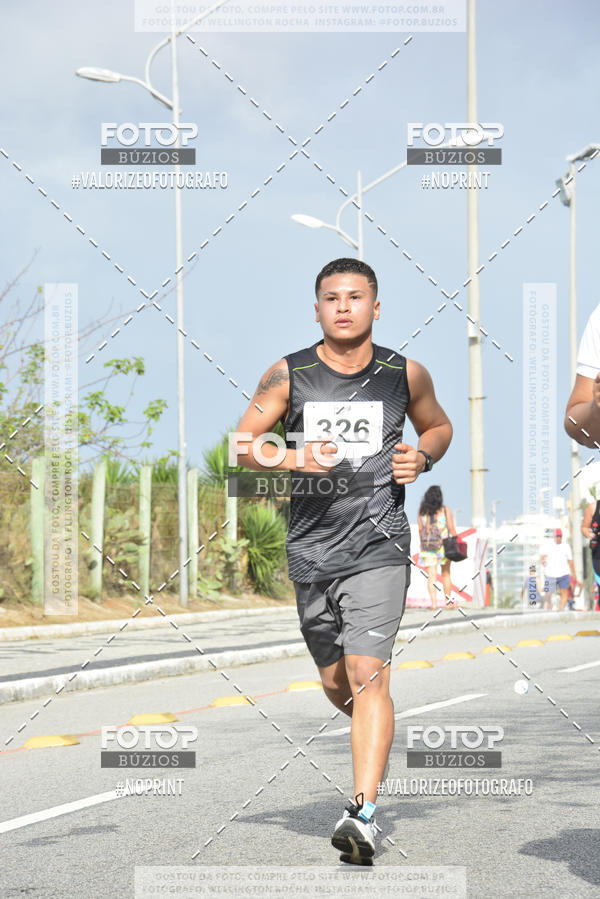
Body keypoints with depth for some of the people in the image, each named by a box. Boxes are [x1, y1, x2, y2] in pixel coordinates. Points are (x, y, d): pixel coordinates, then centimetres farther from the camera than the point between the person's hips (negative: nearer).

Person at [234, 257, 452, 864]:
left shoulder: (405, 375, 3)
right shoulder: (288, 375, 1)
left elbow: (439, 426, 21)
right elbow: (243, 444, 4)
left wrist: (421, 457, -1)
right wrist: (294, 458, -14)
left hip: (378, 546, -2)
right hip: (311, 549, 2)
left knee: (368, 673, -17)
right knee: (335, 682, 14)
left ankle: (364, 814, -20)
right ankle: (375, 739, 47)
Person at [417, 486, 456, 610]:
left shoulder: (422, 511, 3)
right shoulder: (445, 509, -3)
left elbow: (420, 530, 3)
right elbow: (451, 528, -4)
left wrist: (422, 546, 11)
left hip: (427, 545, 1)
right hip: (444, 544, -1)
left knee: (431, 576, -1)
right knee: (446, 574, 13)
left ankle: (433, 603, -10)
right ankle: (448, 601, 16)